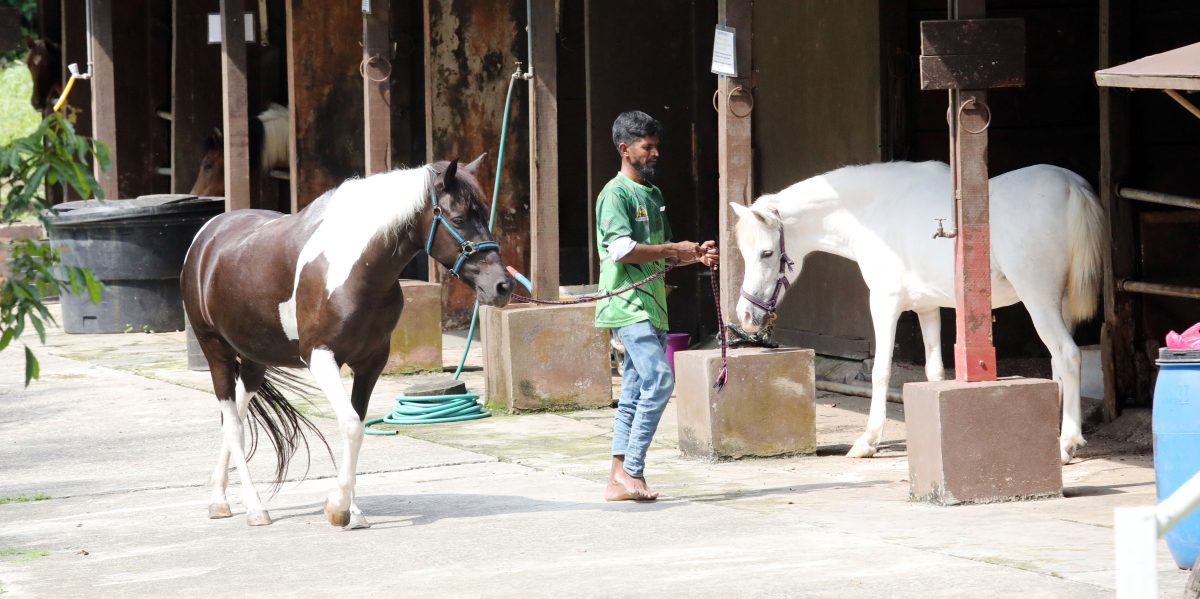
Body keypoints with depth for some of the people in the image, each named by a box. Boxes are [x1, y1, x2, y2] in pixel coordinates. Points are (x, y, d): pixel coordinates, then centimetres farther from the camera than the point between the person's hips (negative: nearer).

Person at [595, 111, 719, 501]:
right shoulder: (616, 194, -9)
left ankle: (621, 478, 8)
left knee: (636, 391, 7)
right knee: (658, 379, -18)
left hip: (651, 305, 9)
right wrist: (675, 249, -16)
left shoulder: (653, 194, 19)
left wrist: (695, 256, 8)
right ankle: (631, 472, -16)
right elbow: (622, 249, -20)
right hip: (628, 305, -9)